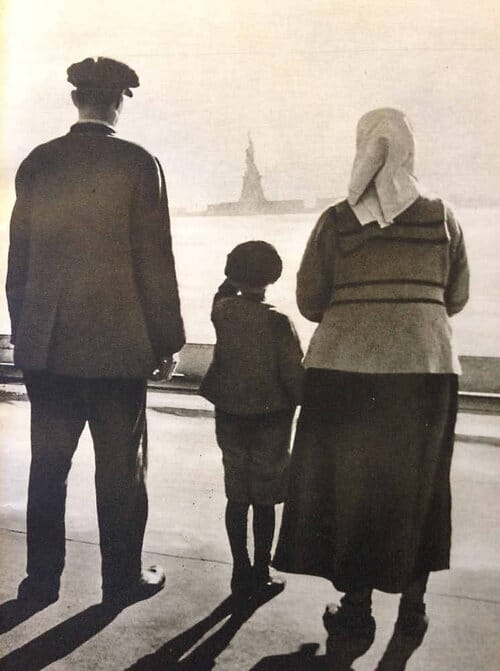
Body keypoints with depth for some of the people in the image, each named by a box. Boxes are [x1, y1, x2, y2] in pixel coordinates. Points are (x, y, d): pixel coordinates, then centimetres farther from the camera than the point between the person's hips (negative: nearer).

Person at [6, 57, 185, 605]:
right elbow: (155, 261, -8)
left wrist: (22, 333, 18)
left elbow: (17, 259, 9)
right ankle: (122, 576, 20)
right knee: (120, 465, 8)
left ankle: (42, 578, 22)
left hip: (46, 345, 4)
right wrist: (166, 340, 0)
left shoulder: (36, 164, 5)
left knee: (47, 464, 12)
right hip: (118, 343, -4)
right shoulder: (137, 163, -7)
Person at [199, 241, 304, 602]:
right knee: (264, 500, 8)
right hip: (270, 420, -3)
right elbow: (294, 375, -15)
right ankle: (261, 575, 17)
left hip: (230, 416, 4)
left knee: (237, 497, 12)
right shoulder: (277, 322, -16)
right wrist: (304, 401, 1)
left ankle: (241, 573, 20)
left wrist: (236, 280, 20)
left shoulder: (223, 312, -4)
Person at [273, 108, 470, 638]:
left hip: (346, 366, -1)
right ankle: (413, 603, 23)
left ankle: (357, 604, 18)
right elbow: (456, 298, 7)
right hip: (426, 366, 2)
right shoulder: (441, 217, 0)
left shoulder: (335, 221, -4)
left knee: (349, 482, 11)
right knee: (417, 486, 15)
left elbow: (309, 302, -1)